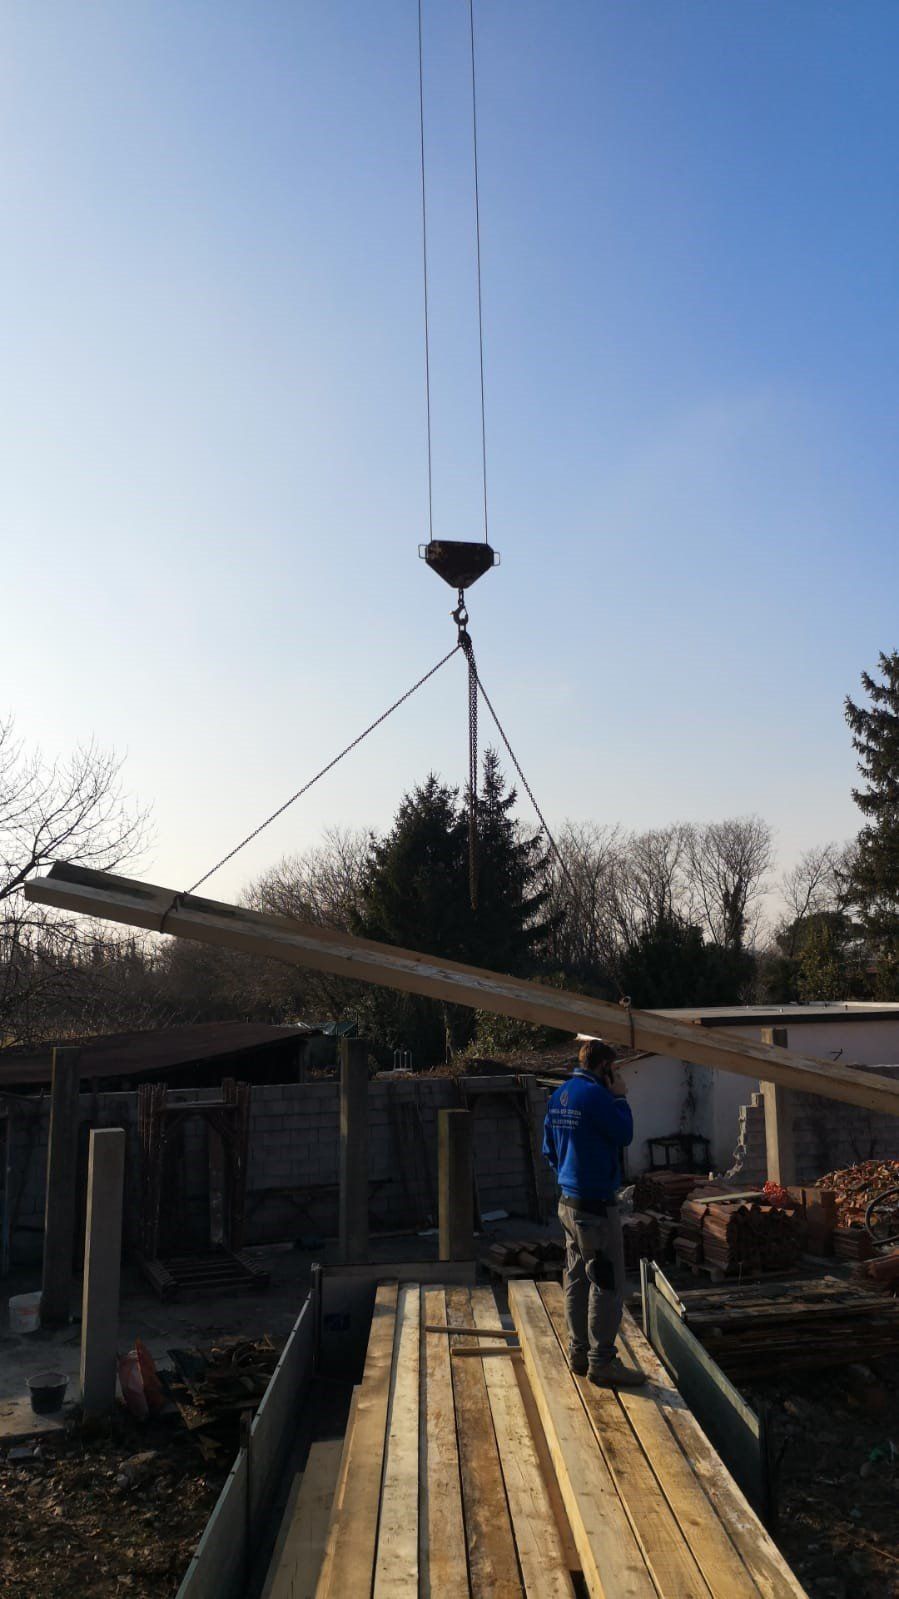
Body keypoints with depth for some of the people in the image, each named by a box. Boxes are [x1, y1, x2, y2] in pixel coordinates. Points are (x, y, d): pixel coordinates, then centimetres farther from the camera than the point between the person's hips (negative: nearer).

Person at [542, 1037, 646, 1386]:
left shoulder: (558, 1096, 10)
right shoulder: (595, 1095, -18)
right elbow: (624, 1134, -15)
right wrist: (620, 1098, -4)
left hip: (569, 1202, 9)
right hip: (596, 1205, -9)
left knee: (577, 1279, 16)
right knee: (607, 1284, -2)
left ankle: (579, 1351, 25)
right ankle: (601, 1362, 3)